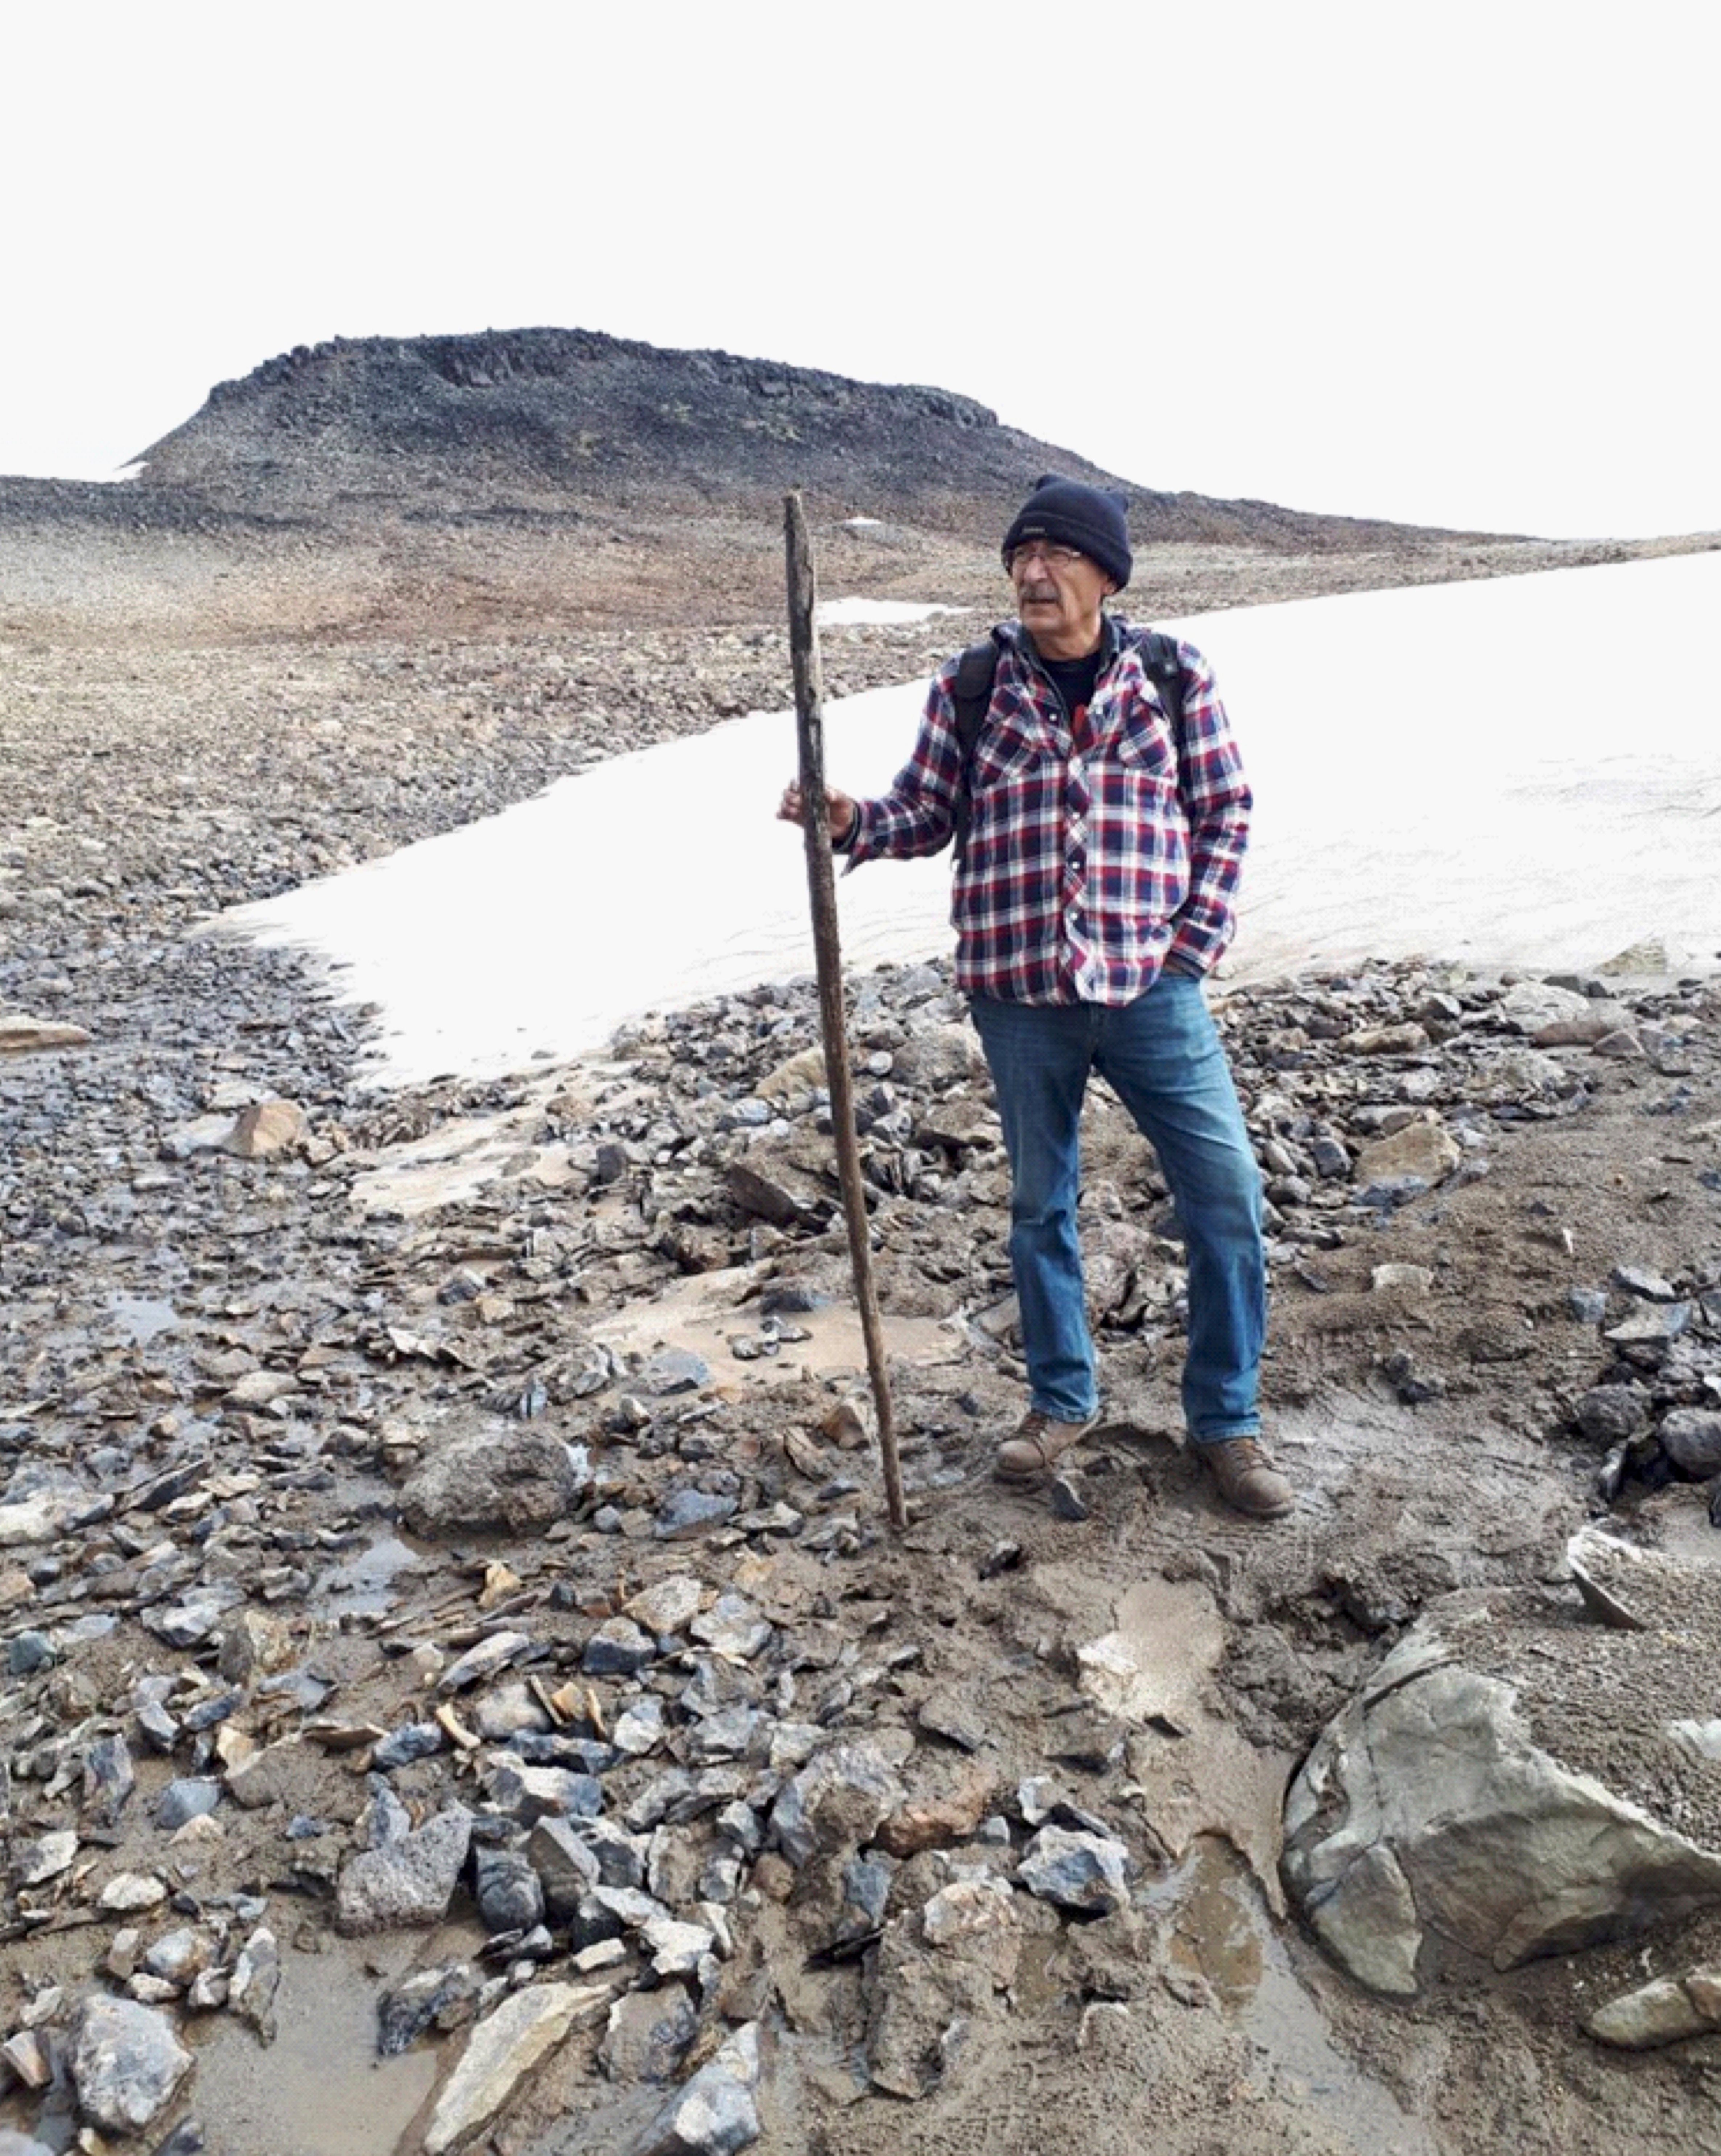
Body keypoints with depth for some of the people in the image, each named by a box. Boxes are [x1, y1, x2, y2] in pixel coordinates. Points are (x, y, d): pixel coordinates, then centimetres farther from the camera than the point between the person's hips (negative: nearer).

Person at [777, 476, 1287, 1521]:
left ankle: (1228, 1421, 20)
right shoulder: (969, 686, 3)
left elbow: (1226, 810, 6)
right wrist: (851, 822, -14)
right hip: (1019, 994, 1)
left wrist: (1195, 939, -3)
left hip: (1152, 989, 0)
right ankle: (1063, 1400, 34)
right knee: (1041, 1204, 13)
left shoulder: (1175, 678, 2)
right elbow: (924, 814, 6)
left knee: (1228, 1197, 0)